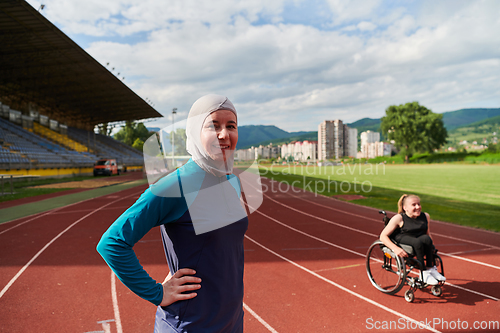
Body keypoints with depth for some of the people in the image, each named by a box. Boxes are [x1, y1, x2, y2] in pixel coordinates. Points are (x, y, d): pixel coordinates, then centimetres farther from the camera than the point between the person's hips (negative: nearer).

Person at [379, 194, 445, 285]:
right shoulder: (398, 218, -9)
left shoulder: (425, 216, 7)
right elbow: (383, 236, -13)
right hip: (400, 241, -5)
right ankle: (424, 273, -22)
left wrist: (432, 247, 10)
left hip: (418, 242, 5)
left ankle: (431, 269, -17)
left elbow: (427, 233, 26)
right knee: (417, 242, -33)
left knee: (426, 239, -27)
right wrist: (396, 249, -28)